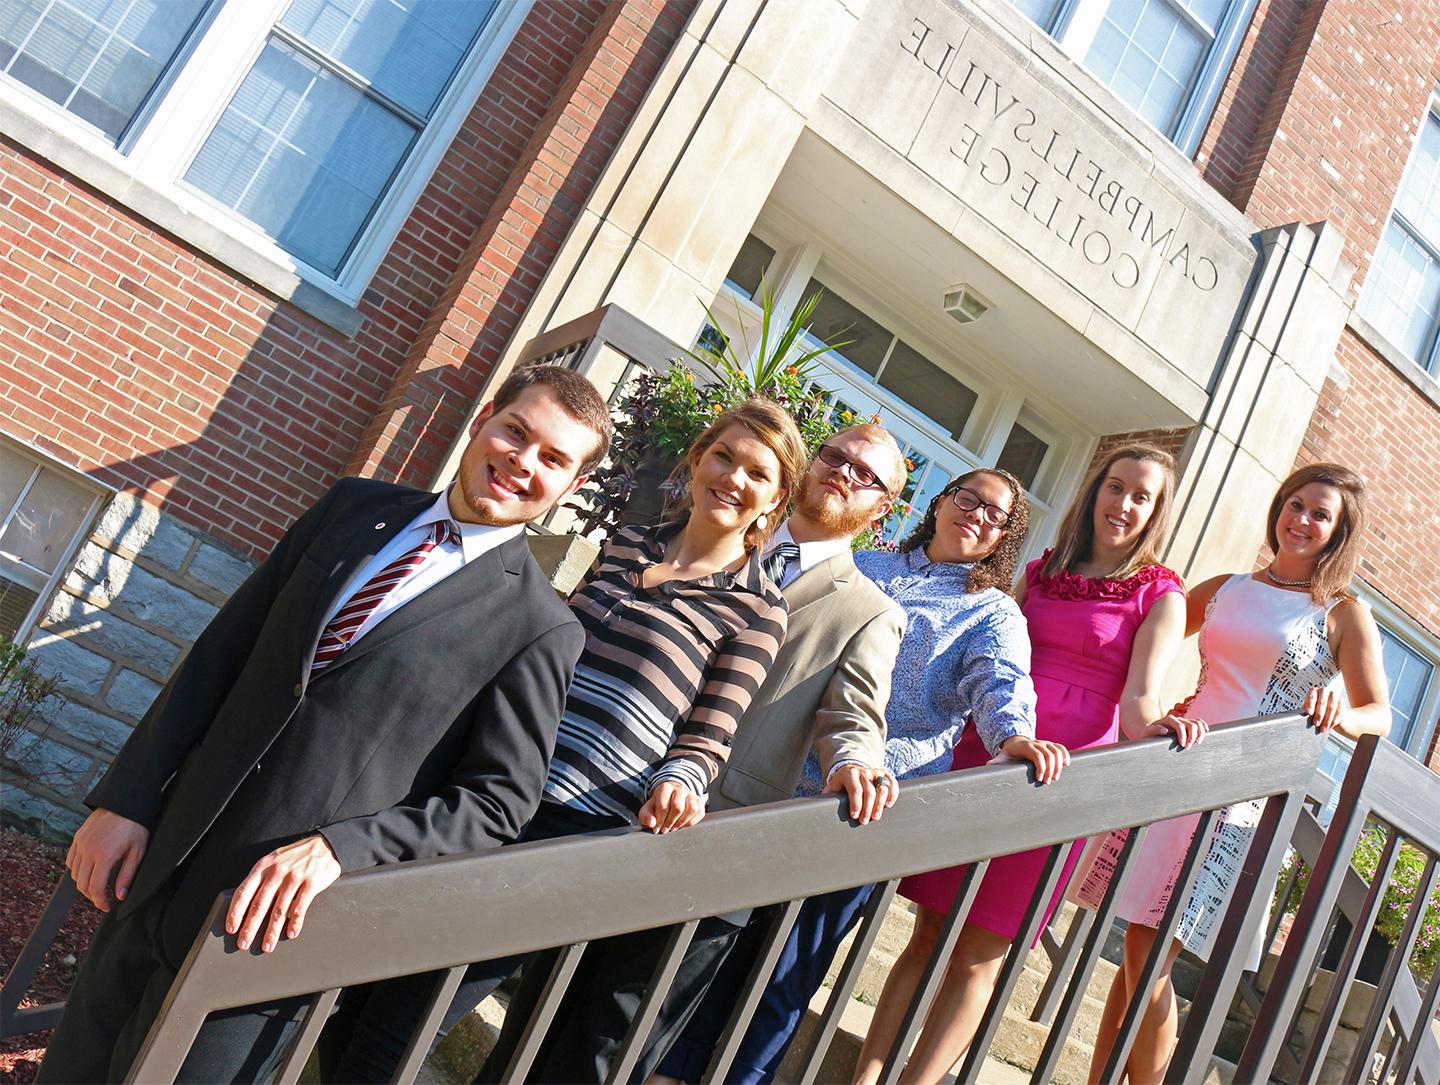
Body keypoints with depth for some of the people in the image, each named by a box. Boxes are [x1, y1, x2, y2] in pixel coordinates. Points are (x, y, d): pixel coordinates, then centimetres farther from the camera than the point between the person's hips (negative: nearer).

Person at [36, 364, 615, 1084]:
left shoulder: (540, 629, -10)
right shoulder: (352, 507, 4)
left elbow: (499, 801, -9)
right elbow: (218, 655, 6)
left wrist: (338, 847, -20)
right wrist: (126, 798, 1)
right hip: (157, 866, 5)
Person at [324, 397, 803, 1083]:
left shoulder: (756, 611, -2)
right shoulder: (625, 545, 12)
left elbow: (707, 738, -4)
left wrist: (679, 782, -20)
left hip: (572, 826, -5)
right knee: (352, 1000, 7)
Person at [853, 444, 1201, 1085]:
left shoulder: (1160, 593, 4)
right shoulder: (1041, 572, 16)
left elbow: (1139, 698, -6)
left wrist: (1152, 726, -28)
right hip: (985, 755, 3)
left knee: (977, 957, 1)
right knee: (930, 935, 6)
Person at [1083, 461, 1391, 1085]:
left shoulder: (1344, 615, 5)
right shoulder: (1225, 589, 14)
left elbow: (1378, 715, 0)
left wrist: (1337, 714, -21)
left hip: (1238, 799, -3)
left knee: (1149, 960, -7)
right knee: (1139, 951, 7)